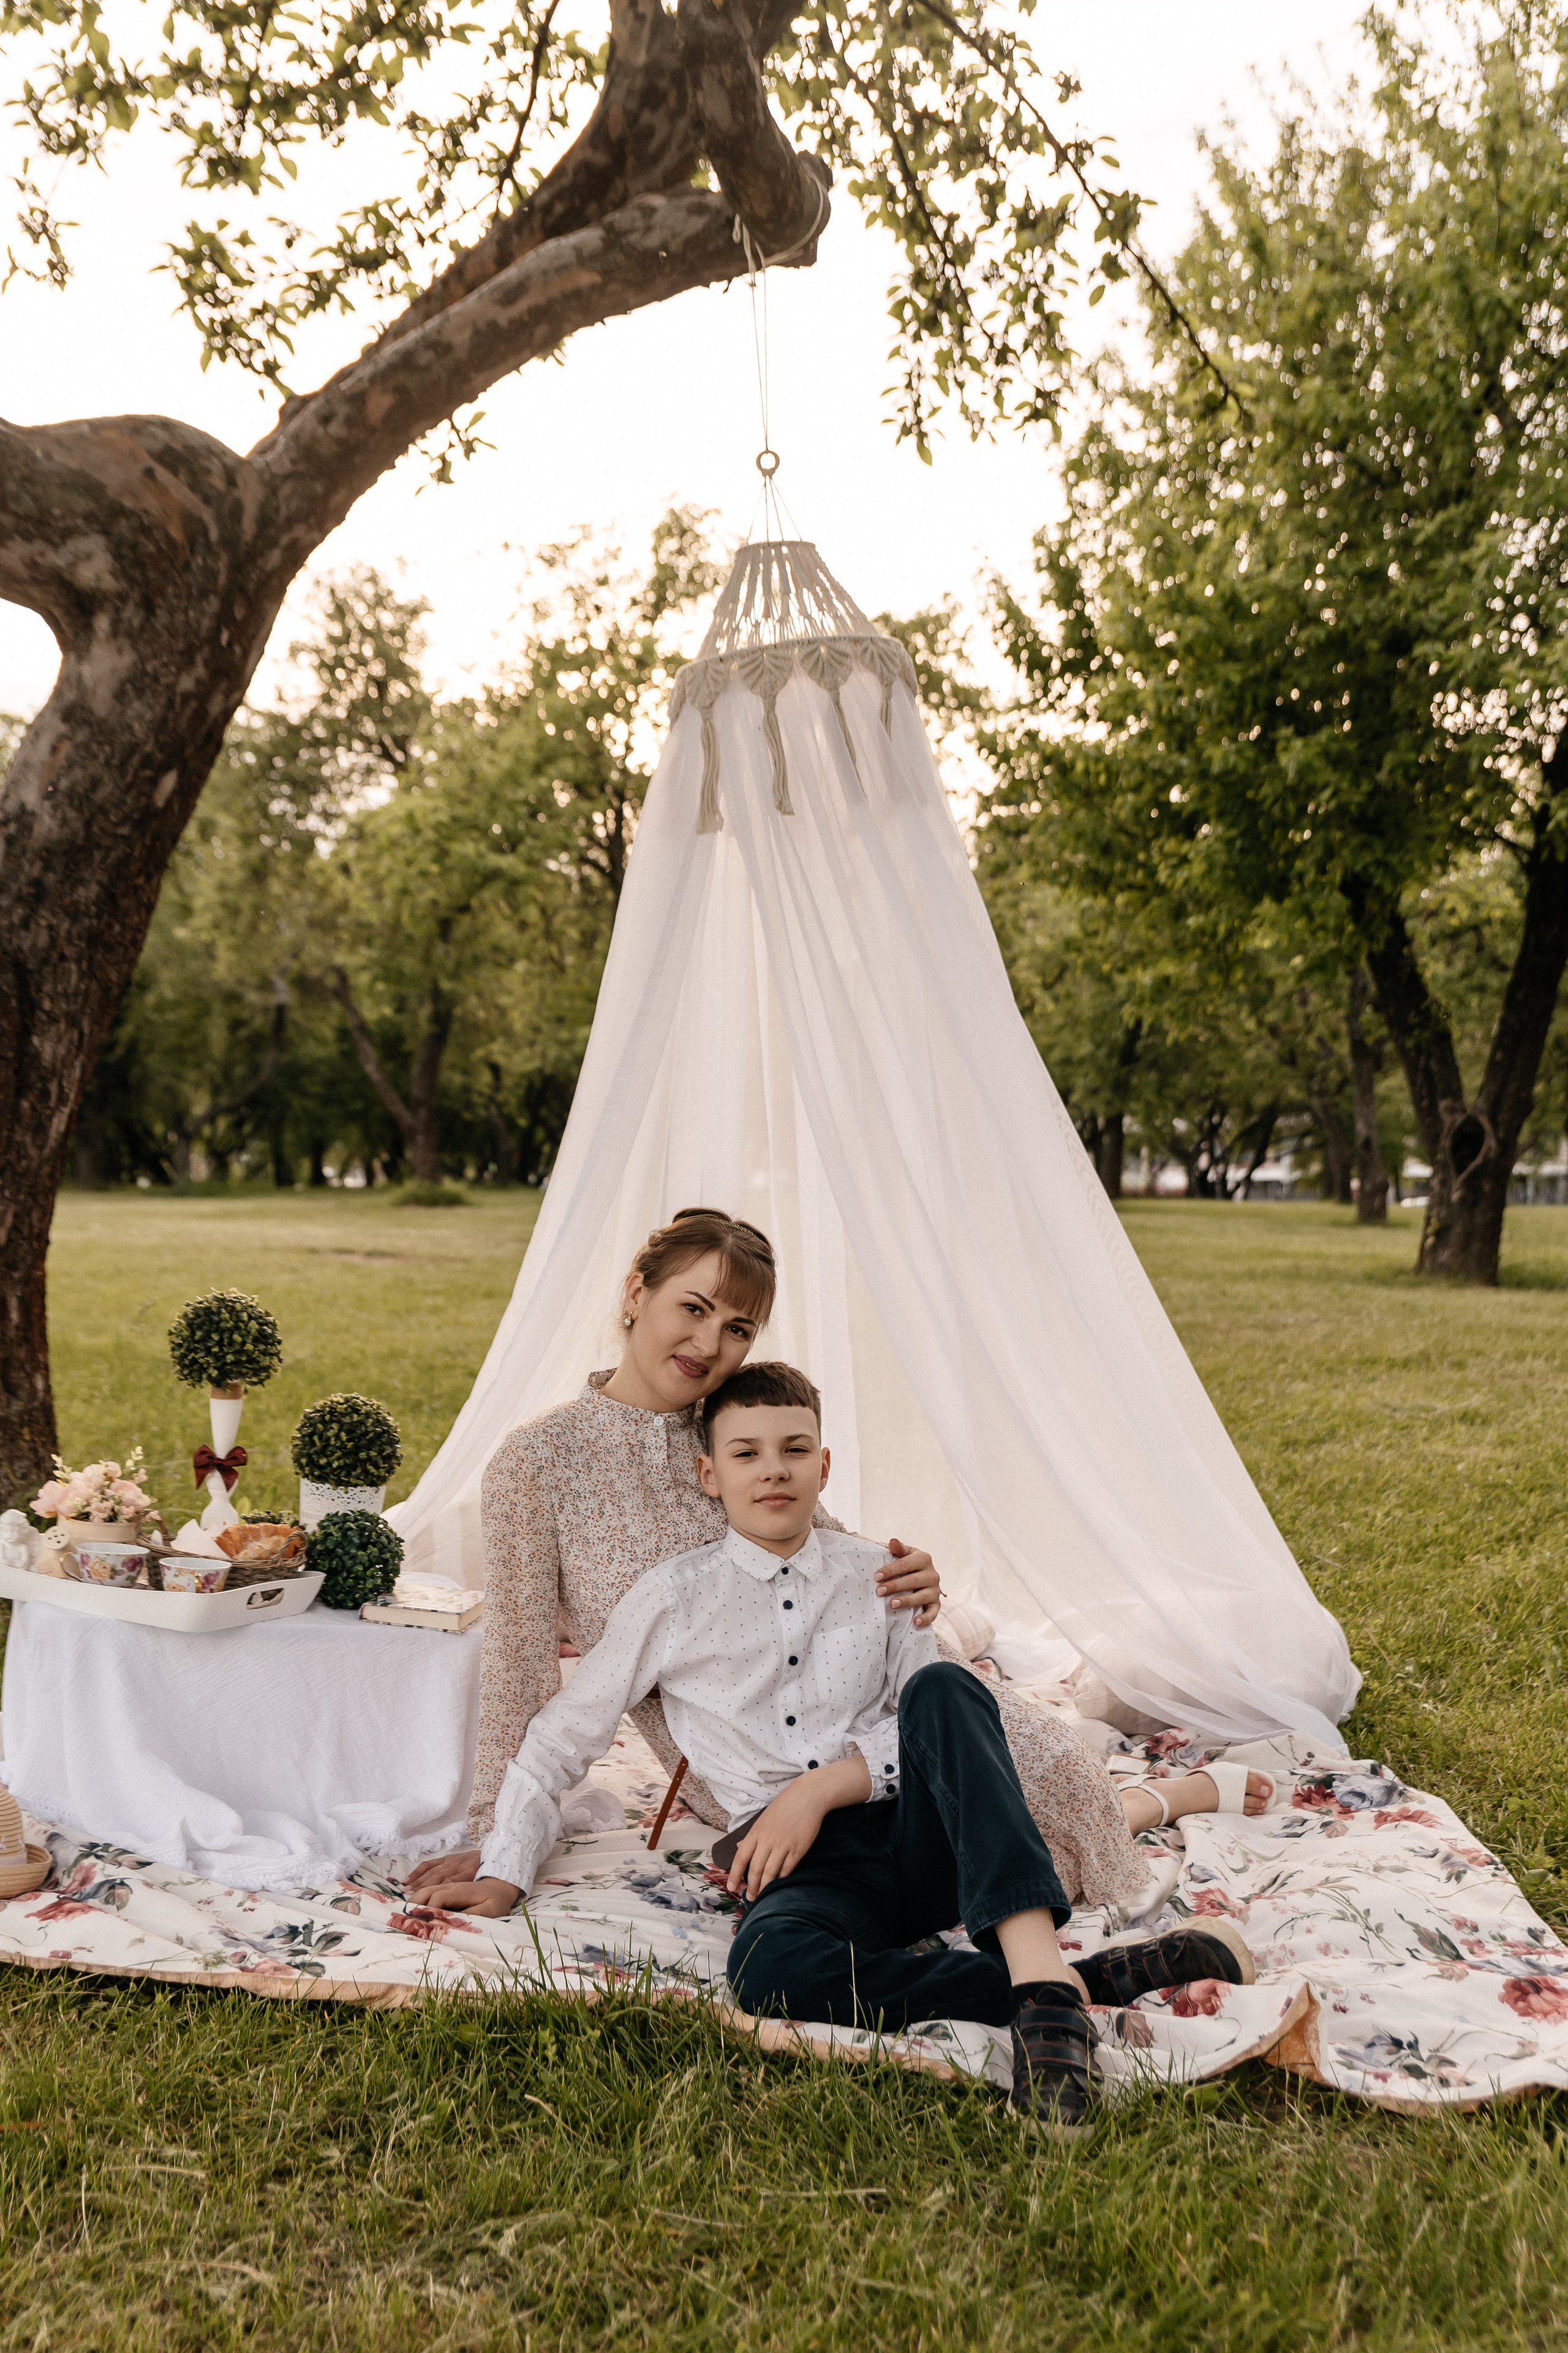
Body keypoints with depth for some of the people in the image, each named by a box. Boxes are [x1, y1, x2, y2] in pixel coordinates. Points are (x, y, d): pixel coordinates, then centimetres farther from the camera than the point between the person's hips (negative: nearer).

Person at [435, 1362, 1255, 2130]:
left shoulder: (873, 1573, 13)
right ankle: (1106, 1978, -32)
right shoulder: (670, 1599, 9)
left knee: (943, 1686, -30)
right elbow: (558, 1741, 15)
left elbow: (940, 1717, 4)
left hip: (923, 1835, 1)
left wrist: (822, 1785, -11)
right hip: (803, 1867, -1)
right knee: (771, 1967, -38)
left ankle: (1039, 1966, -43)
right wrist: (502, 1872, 3)